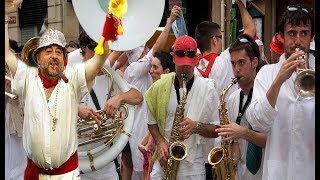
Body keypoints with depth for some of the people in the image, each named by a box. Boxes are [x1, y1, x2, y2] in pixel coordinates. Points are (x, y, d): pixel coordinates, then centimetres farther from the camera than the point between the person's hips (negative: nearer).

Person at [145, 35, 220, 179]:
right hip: (164, 161, 2)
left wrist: (197, 126, -19)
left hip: (194, 165, -2)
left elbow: (216, 129, 0)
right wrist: (160, 142, -4)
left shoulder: (207, 89, -3)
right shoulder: (160, 86, 4)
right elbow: (152, 121, 13)